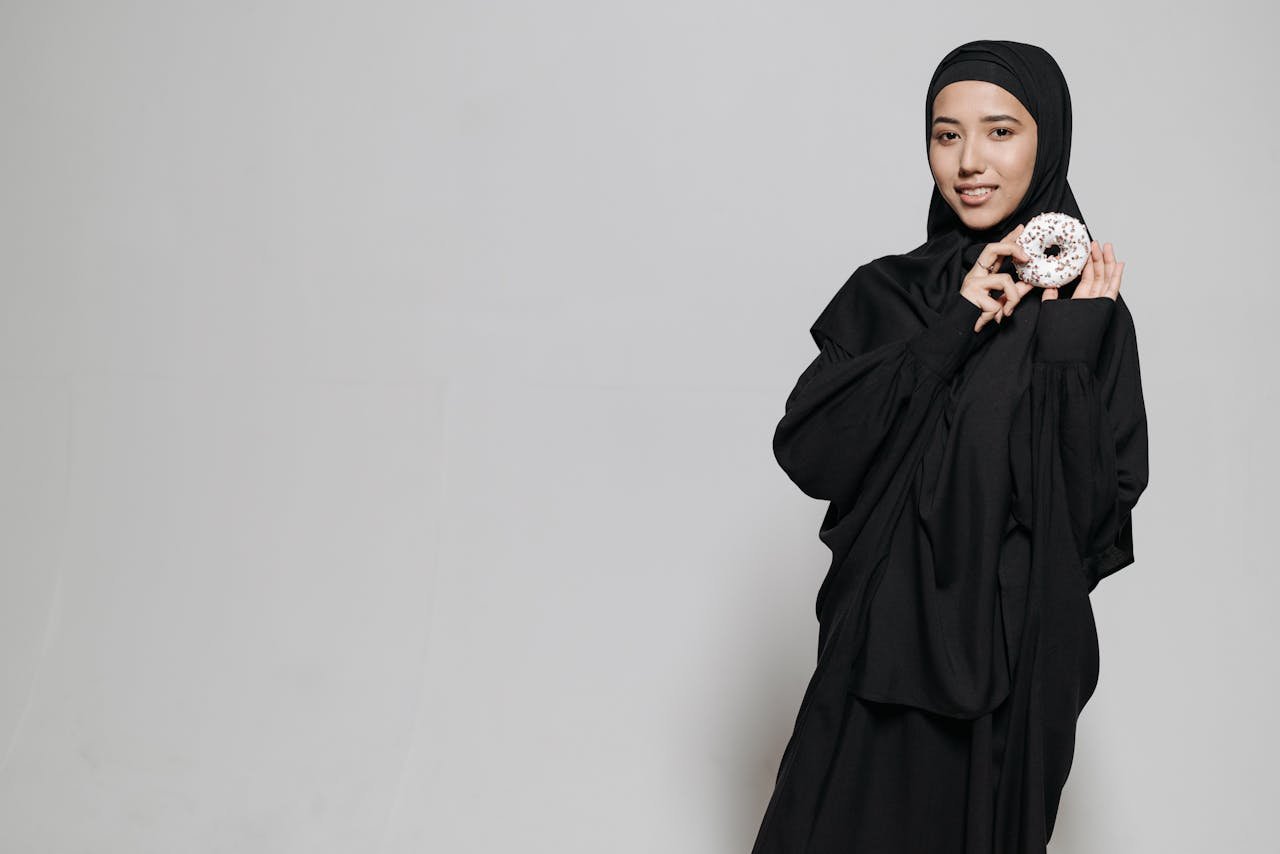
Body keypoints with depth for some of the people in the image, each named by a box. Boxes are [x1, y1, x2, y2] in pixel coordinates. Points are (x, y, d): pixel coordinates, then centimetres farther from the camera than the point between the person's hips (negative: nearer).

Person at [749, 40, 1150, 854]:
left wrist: (1068, 345, -17)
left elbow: (1100, 513, -10)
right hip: (882, 651, 1)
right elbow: (807, 453, -12)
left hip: (1016, 665, -1)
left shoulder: (1091, 313, -2)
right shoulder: (883, 293, 2)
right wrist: (950, 330, -14)